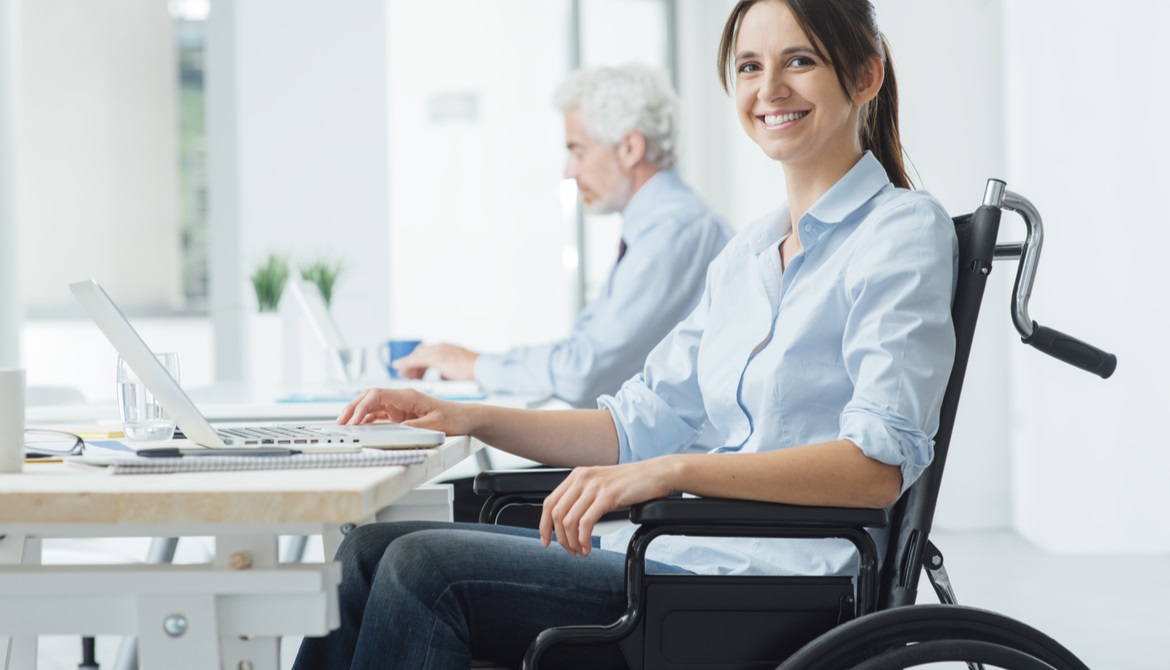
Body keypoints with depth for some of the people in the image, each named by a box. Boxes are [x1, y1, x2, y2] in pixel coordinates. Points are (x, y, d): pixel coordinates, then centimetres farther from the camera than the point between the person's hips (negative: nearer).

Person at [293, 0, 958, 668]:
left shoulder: (904, 232, -7)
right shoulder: (750, 253, 19)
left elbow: (880, 466, -20)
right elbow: (642, 421, 18)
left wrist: (673, 471, -29)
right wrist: (466, 418, 6)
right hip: (700, 551, 8)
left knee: (427, 567, -19)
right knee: (369, 550, -4)